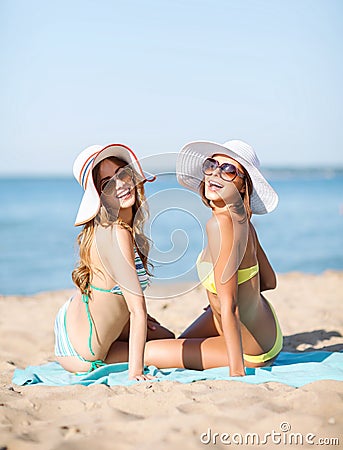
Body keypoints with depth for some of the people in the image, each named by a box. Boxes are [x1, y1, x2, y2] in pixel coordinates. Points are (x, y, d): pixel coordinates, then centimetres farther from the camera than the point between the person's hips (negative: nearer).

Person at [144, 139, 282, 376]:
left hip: (253, 353, -9)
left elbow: (229, 306, -31)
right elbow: (269, 281, 7)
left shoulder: (221, 223, -30)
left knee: (147, 353, -2)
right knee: (178, 342, 27)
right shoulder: (242, 219, -4)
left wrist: (236, 373, -29)